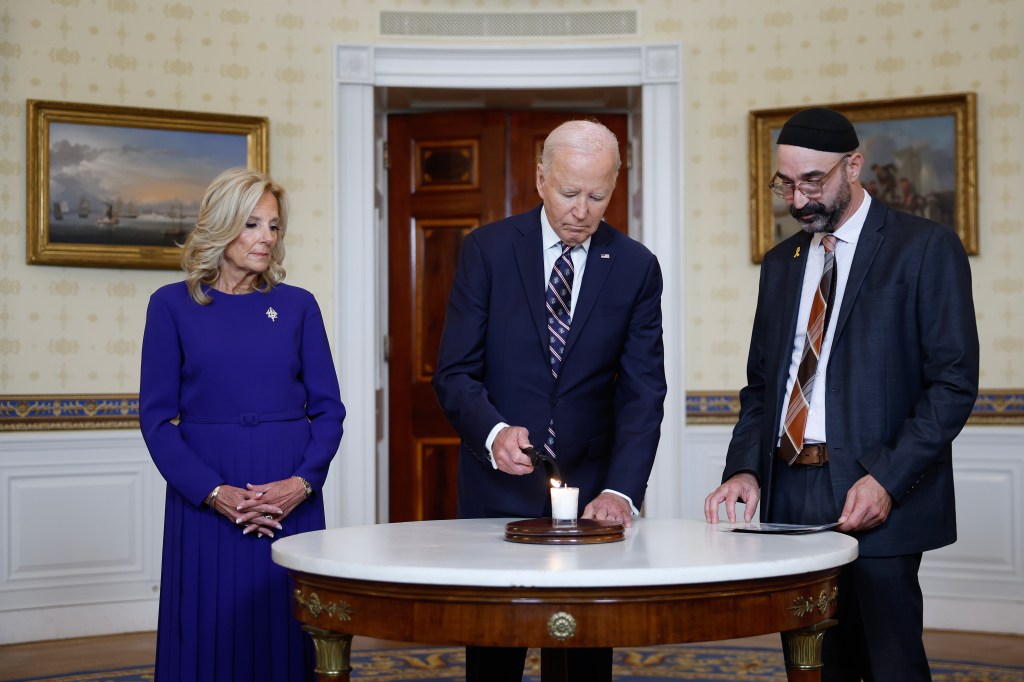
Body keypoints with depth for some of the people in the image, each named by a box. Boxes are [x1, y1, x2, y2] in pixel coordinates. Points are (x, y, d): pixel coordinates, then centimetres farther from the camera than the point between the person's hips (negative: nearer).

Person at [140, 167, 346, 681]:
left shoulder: (298, 306, 7)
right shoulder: (172, 305, 2)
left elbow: (328, 408, 5)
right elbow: (157, 416, -1)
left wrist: (303, 482, -11)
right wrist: (214, 492, -13)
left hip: (291, 498, 1)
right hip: (204, 499, -1)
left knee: (285, 637, 6)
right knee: (209, 637, 4)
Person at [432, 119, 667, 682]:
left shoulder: (636, 267, 1)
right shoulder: (486, 250, -2)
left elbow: (643, 392, -3)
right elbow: (455, 372, -5)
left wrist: (622, 490, -16)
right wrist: (493, 432, -24)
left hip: (593, 492, 1)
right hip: (497, 486, -1)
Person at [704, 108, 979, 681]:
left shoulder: (926, 247, -2)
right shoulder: (781, 263, 17)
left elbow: (954, 382, -8)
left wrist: (887, 480, -18)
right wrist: (745, 468, -1)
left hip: (877, 502, -5)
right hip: (789, 494, 5)